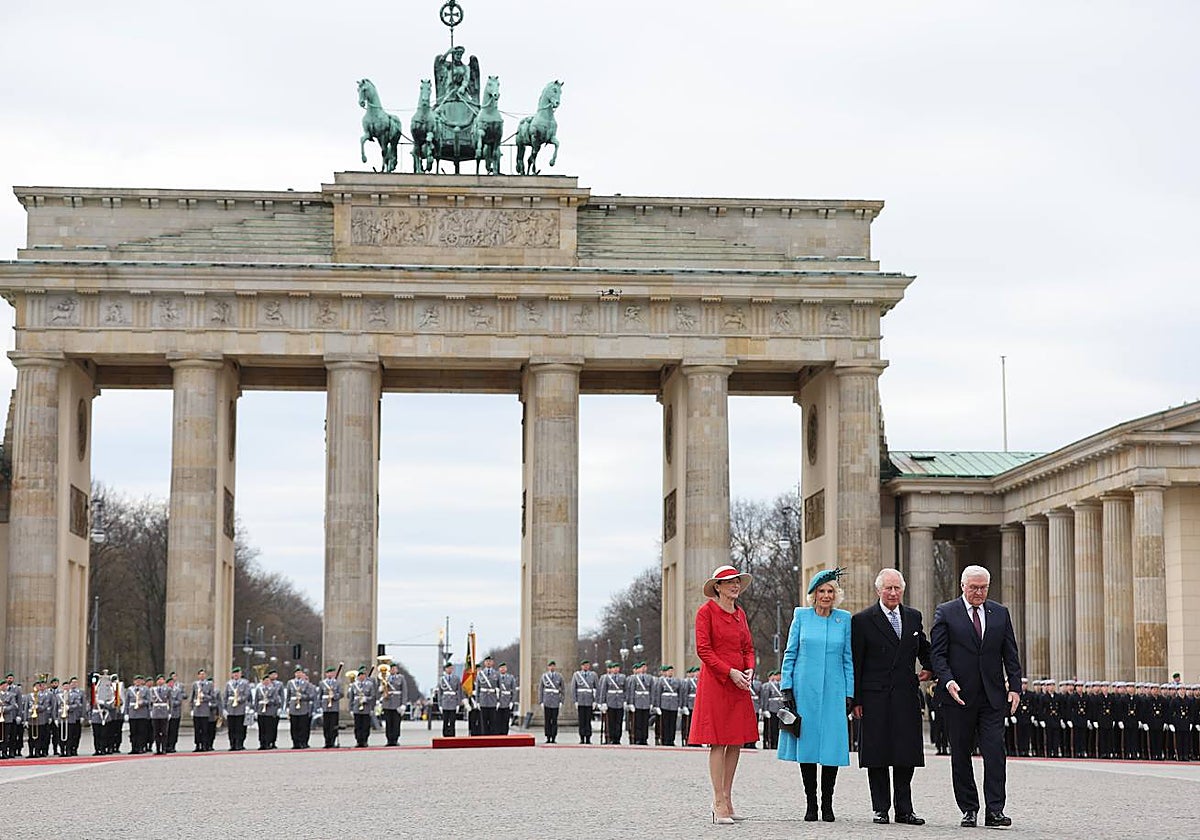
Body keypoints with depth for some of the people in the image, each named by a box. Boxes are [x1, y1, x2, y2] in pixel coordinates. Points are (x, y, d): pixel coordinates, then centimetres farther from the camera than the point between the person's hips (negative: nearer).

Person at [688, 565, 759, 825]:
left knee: (737, 742, 6)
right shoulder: (706, 611, -5)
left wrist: (749, 670, -2)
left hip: (739, 685, 7)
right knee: (718, 742, -6)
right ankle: (719, 804, -5)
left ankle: (726, 800, 13)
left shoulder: (740, 613, 15)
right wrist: (730, 672, -16)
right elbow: (703, 649, -11)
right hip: (715, 682, -7)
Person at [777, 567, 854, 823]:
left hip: (833, 692, 0)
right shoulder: (801, 616, 5)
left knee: (832, 745, -2)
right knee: (807, 743, 1)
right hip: (804, 691, 0)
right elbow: (790, 655, 6)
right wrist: (787, 689, -1)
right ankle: (811, 804, 9)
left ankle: (827, 804, 8)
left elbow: (848, 659, 9)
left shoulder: (844, 619, 7)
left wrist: (849, 694, 3)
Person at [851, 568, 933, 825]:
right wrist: (856, 700, -6)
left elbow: (924, 648, 28)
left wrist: (929, 668, 8)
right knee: (877, 755, 1)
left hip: (906, 697, 3)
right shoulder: (862, 620, -2)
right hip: (875, 698, -3)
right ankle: (881, 809, 8)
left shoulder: (913, 617, 11)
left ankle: (904, 809, 11)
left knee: (906, 756, 4)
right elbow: (855, 664, -2)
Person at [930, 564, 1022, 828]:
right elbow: (937, 653, -2)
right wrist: (947, 680, -17)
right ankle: (968, 810, 12)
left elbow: (1010, 655, 11)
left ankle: (995, 810, -7)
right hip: (959, 696, -1)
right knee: (961, 755, 4)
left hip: (993, 697, 2)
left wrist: (1014, 687, 1)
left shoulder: (1000, 613, 12)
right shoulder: (945, 613, 2)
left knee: (995, 752, -7)